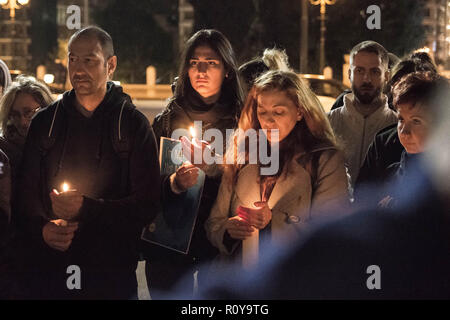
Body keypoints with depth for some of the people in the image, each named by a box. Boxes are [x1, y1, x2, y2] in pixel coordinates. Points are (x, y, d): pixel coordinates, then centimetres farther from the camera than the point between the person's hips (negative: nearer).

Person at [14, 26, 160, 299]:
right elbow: (25, 193, 10)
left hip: (112, 273, -2)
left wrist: (87, 208, -18)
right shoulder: (45, 122, 9)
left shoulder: (134, 125, 0)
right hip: (48, 270, 2)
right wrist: (41, 229, -12)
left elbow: (148, 204, -6)